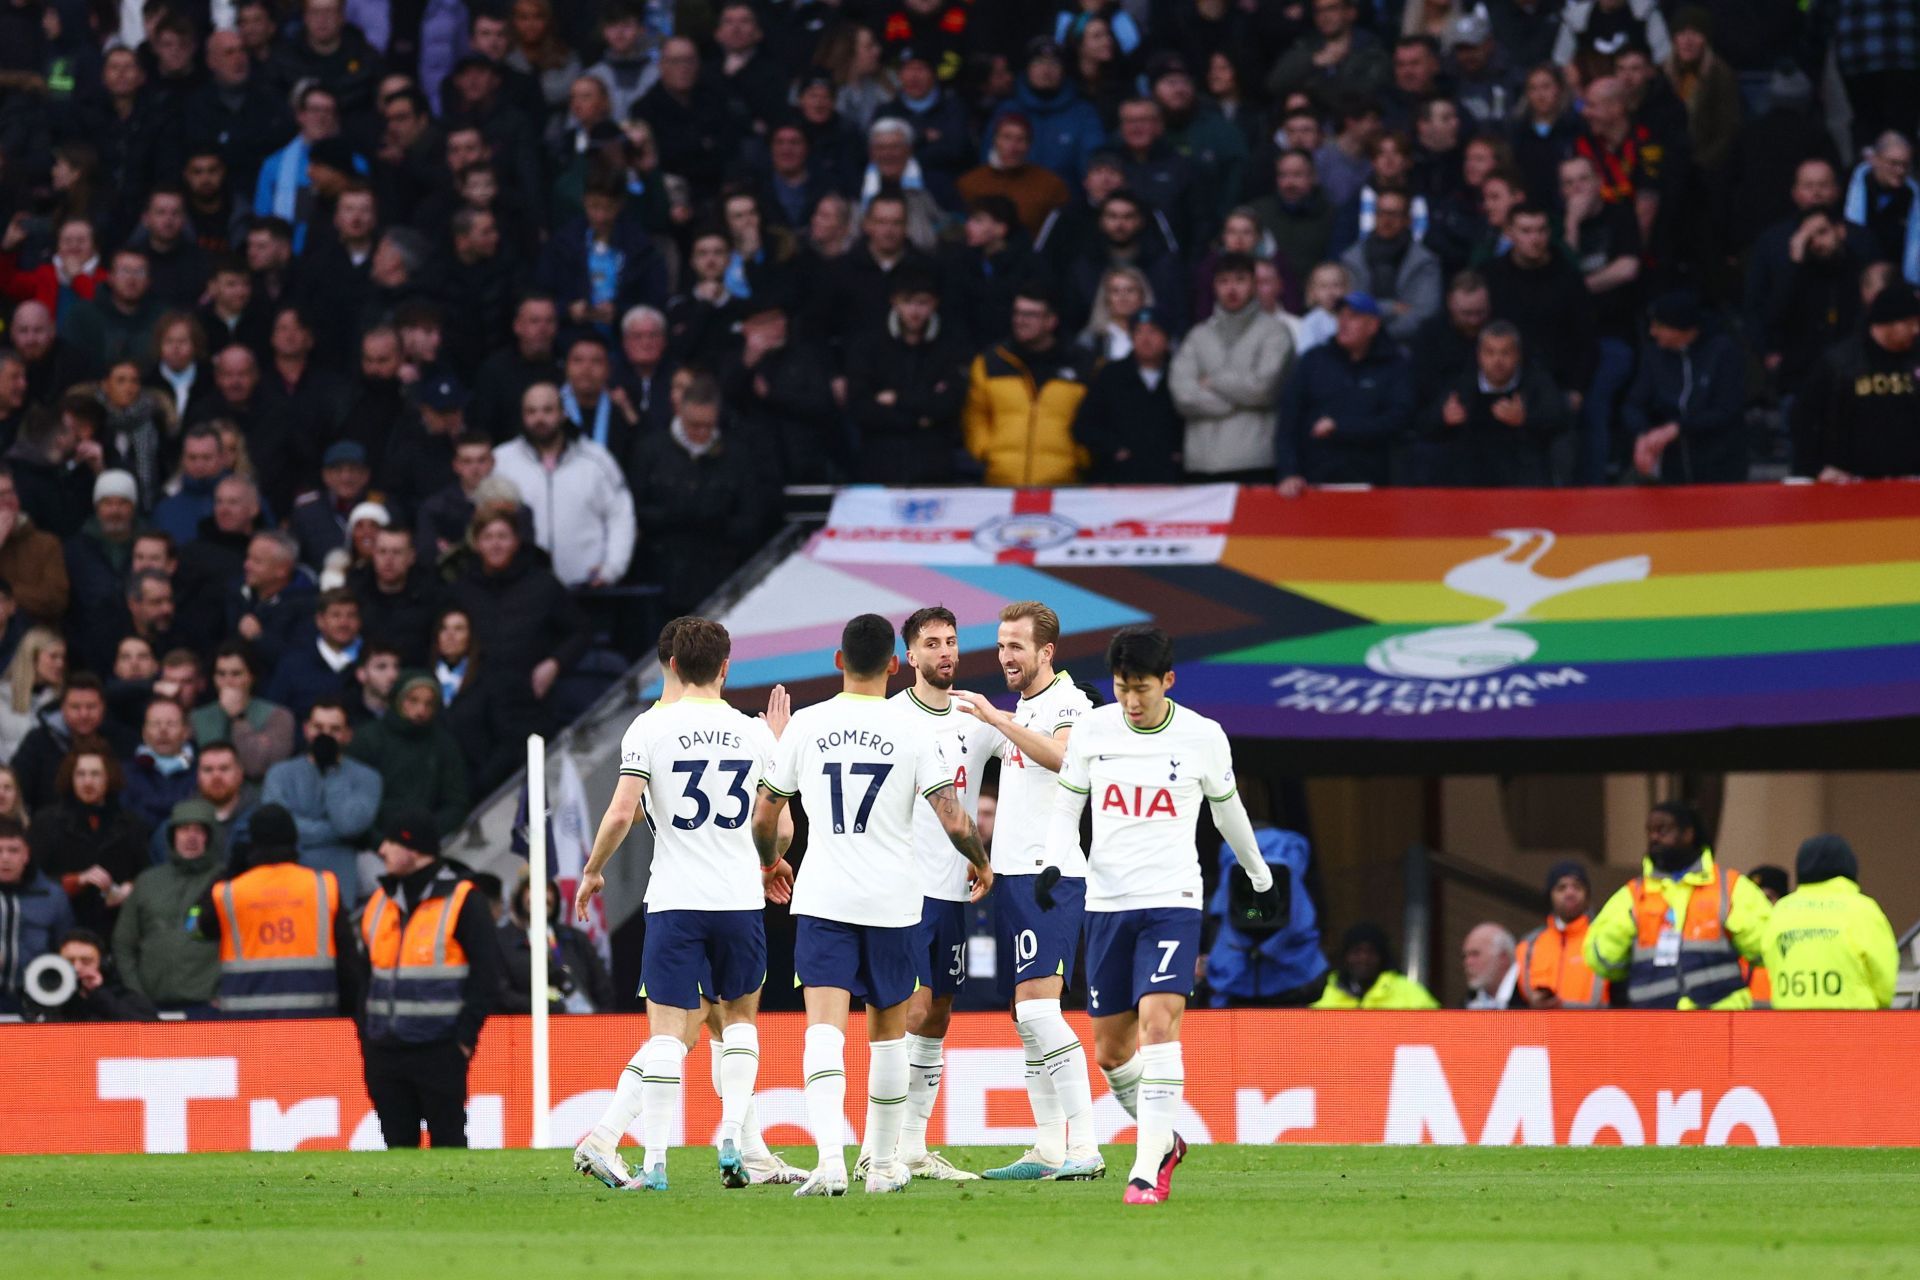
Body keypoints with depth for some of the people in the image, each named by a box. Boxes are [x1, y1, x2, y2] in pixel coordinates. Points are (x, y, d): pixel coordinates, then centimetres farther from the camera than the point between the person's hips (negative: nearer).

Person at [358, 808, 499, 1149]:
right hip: (384, 1050, 6)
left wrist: (466, 1035, -12)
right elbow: (364, 971, 21)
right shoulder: (380, 901, 15)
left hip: (440, 1049, -6)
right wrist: (366, 1031, 11)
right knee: (398, 1138, 7)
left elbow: (485, 972, -7)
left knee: (447, 1138, -3)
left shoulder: (462, 901, -4)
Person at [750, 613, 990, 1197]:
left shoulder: (806, 725, 1)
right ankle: (884, 1164, 25)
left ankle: (830, 1157, -31)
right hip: (893, 901, 0)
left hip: (823, 899, 0)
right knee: (888, 1032, 16)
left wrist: (769, 861, 30)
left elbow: (763, 816, 8)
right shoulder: (911, 732, -4)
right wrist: (981, 862, 14)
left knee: (824, 1028, -10)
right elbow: (954, 821, -7)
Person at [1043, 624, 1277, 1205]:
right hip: (1105, 904, 3)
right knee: (1110, 1050, 6)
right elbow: (1066, 809, 9)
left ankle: (1147, 1170, -22)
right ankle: (1163, 1140, 31)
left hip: (1173, 902, -3)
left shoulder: (1203, 737, -2)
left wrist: (1261, 877, 27)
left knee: (1158, 1022, -21)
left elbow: (1227, 809, 14)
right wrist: (1055, 865, -11)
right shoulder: (1092, 730, 1)